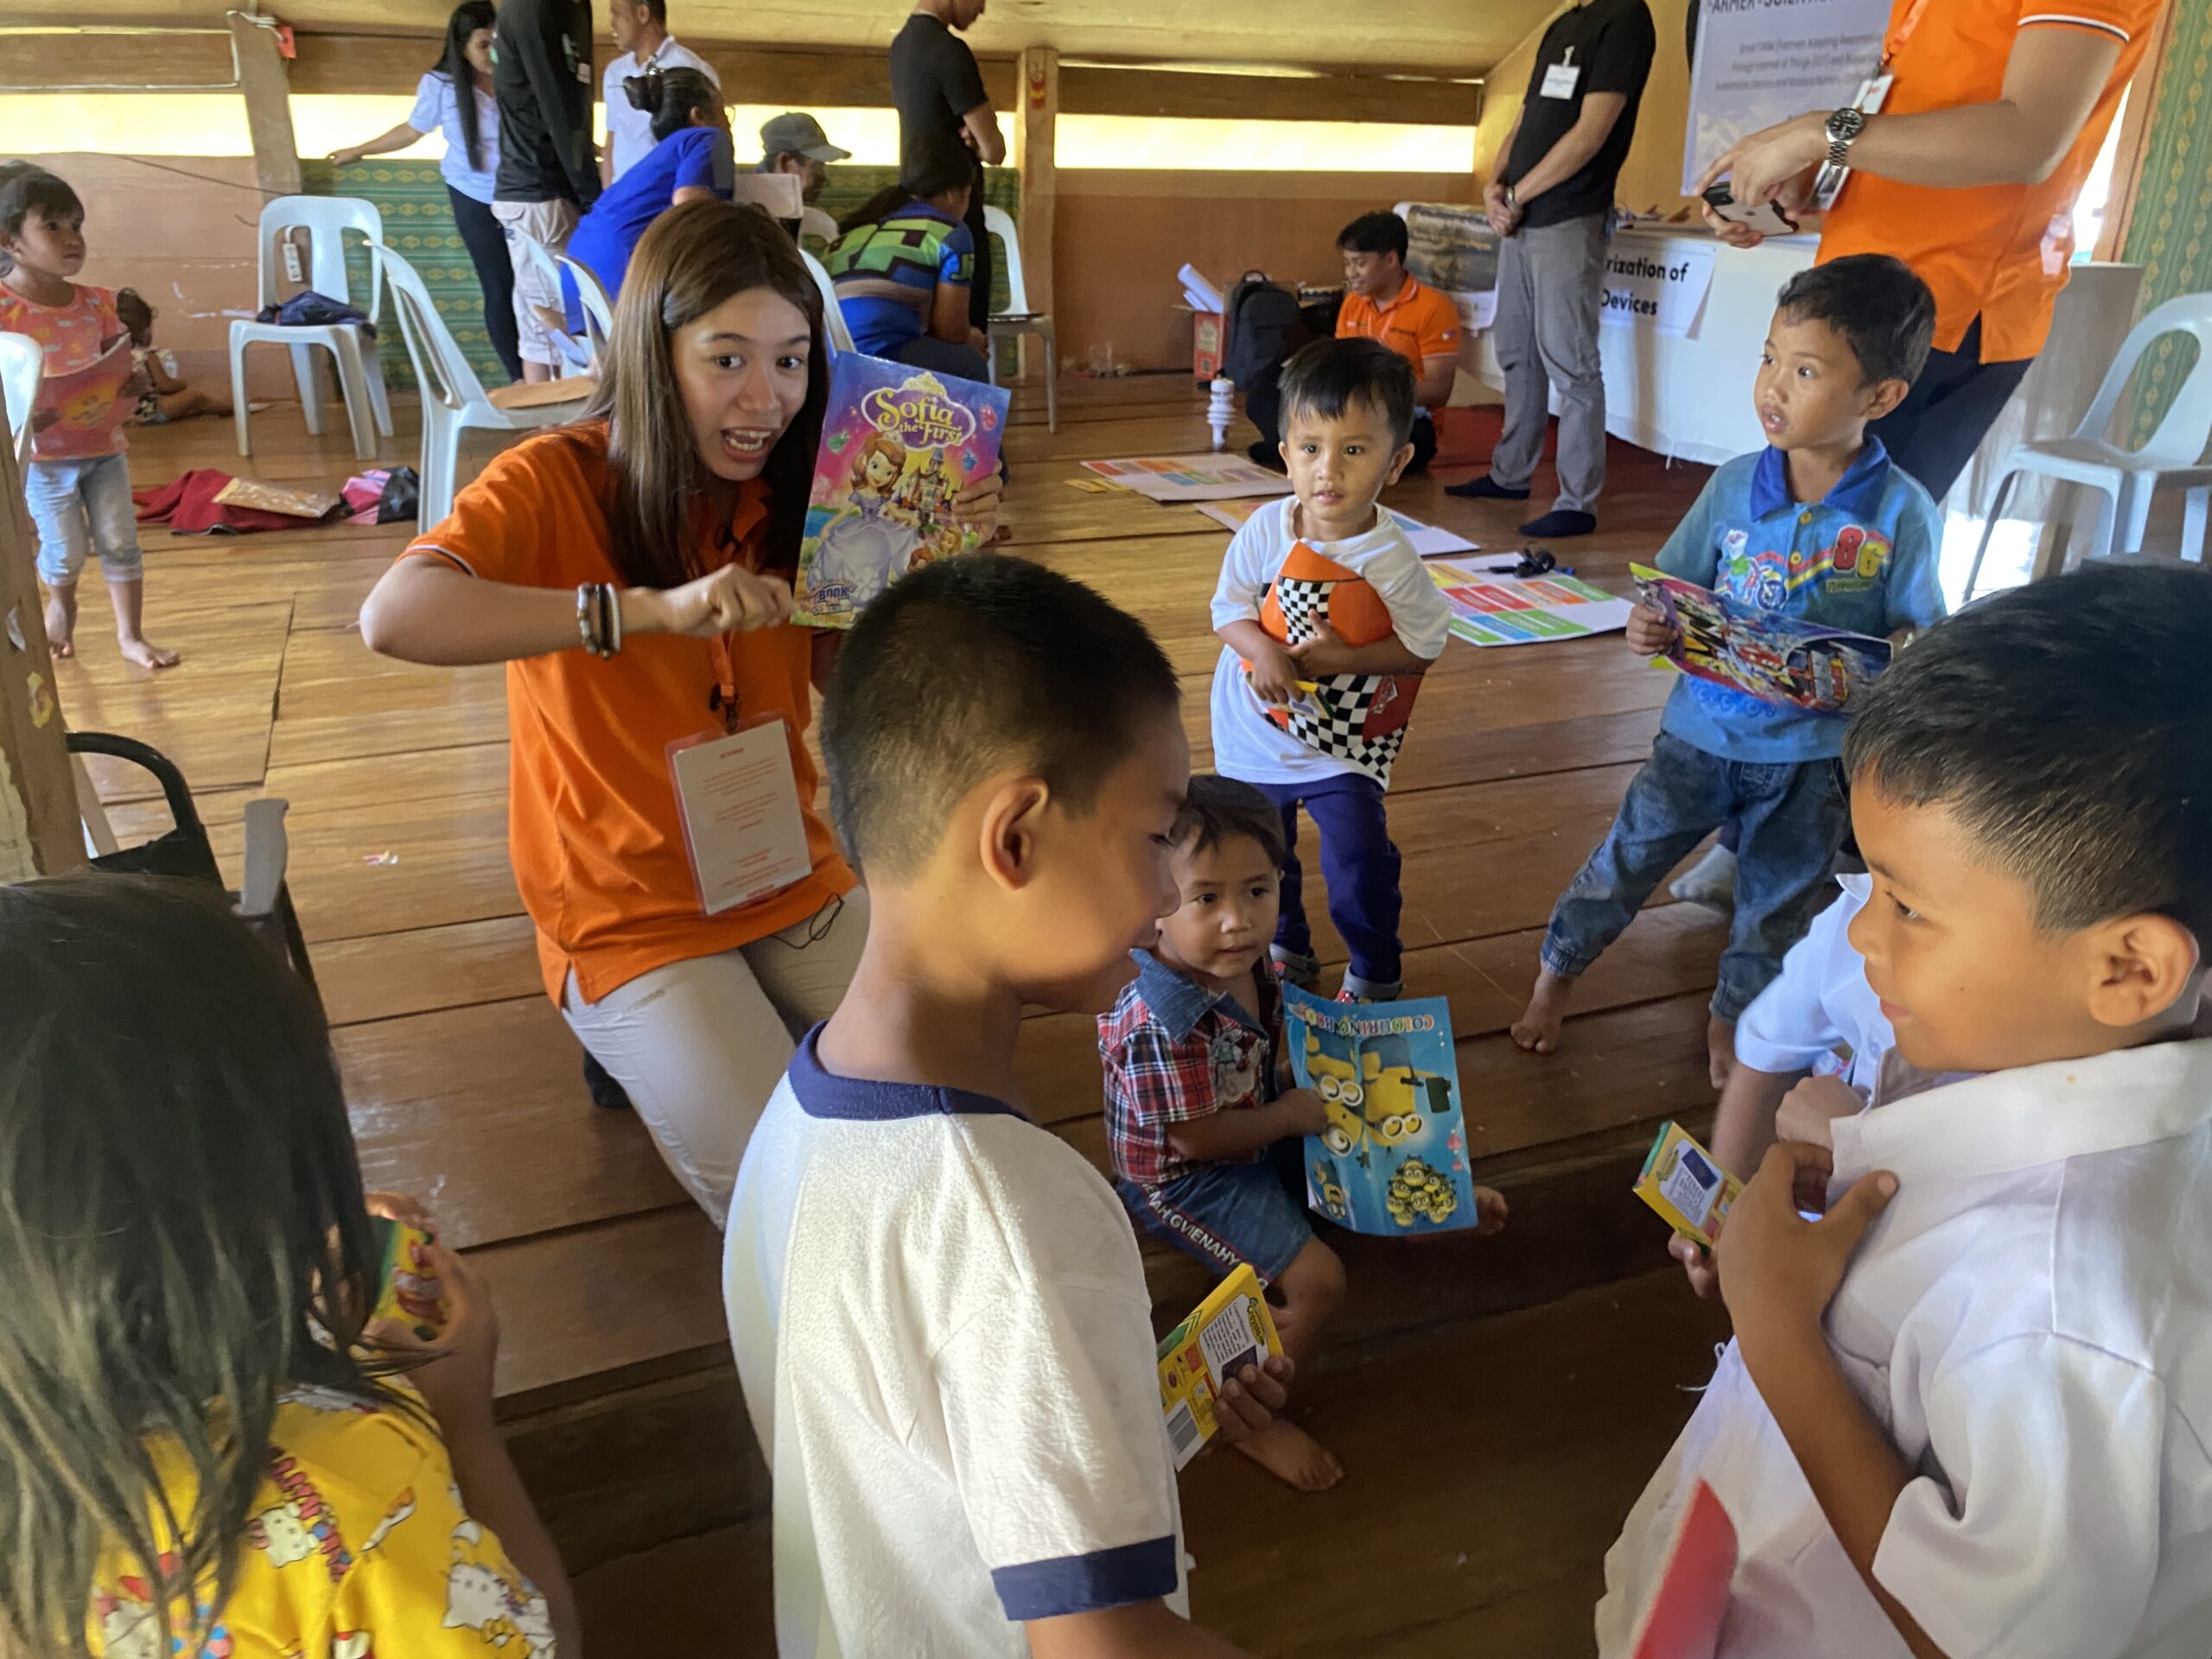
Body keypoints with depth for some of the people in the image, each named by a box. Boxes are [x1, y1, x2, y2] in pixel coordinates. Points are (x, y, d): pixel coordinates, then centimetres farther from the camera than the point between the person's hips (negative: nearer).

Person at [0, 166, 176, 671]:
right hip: (43, 455, -3)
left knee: (119, 543, 4)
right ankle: (60, 606, 37)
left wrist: (126, 396, -12)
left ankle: (131, 636, 14)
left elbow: (124, 373, 8)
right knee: (66, 550, 5)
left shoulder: (96, 303, 1)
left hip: (104, 445, 3)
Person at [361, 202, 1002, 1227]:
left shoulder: (789, 489, -2)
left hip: (796, 881, 5)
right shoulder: (559, 481, -18)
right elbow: (394, 618, -35)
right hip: (632, 917, -5)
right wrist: (652, 608, -41)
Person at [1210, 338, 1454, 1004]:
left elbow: (1424, 646, -11)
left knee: (1360, 860, -3)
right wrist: (1261, 650, -25)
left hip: (1344, 742, -3)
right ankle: (1284, 951, 44)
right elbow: (1229, 606, -4)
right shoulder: (1266, 530, -14)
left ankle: (1374, 975, 24)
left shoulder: (1391, 559, -20)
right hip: (1255, 731, 3)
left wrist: (1346, 657, -24)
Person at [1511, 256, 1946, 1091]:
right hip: (1705, 729, 1)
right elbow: (1674, 592, -1)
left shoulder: (1903, 513, -13)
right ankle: (1556, 974, 33)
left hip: (1816, 749, -1)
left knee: (1778, 902, 17)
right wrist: (1650, 629, -23)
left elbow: (1916, 634, -6)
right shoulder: (1735, 485, -8)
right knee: (1626, 859, 10)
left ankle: (1731, 1016, 42)